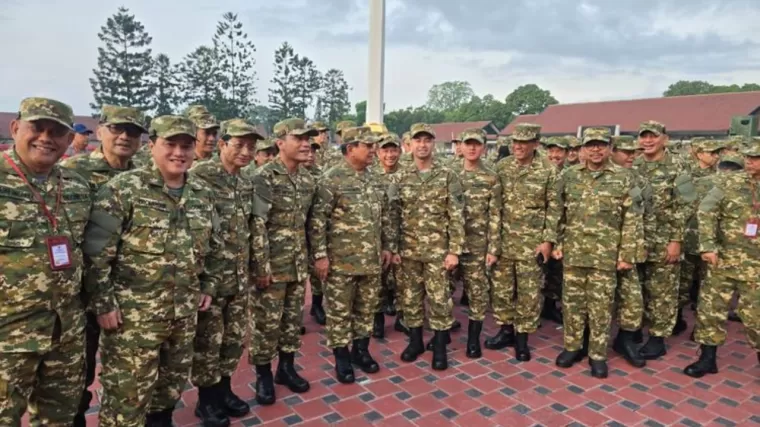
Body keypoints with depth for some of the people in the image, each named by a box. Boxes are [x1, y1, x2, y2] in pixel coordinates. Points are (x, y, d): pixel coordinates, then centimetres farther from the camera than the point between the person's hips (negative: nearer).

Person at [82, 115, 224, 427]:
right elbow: (96, 253, -13)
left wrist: (209, 286, 12)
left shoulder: (203, 194, 5)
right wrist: (103, 303, -13)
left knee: (173, 383, 21)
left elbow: (215, 246, 15)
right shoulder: (123, 189, -12)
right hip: (133, 314, -5)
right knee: (128, 393, 6)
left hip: (185, 312, 6)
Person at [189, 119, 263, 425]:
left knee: (235, 338, 16)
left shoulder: (246, 184, 10)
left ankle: (224, 389, 35)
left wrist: (251, 268, 16)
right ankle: (206, 399, 26)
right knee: (207, 340, 8)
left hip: (239, 276, 7)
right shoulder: (199, 176, -14)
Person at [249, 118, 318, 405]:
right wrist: (262, 266, -19)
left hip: (299, 265, 6)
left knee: (293, 318, 15)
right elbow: (257, 225, -18)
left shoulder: (307, 179, 8)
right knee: (266, 321, 5)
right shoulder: (264, 177, -14)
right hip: (272, 265, -6)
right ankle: (263, 375, 22)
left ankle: (287, 367, 32)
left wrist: (312, 257, 15)